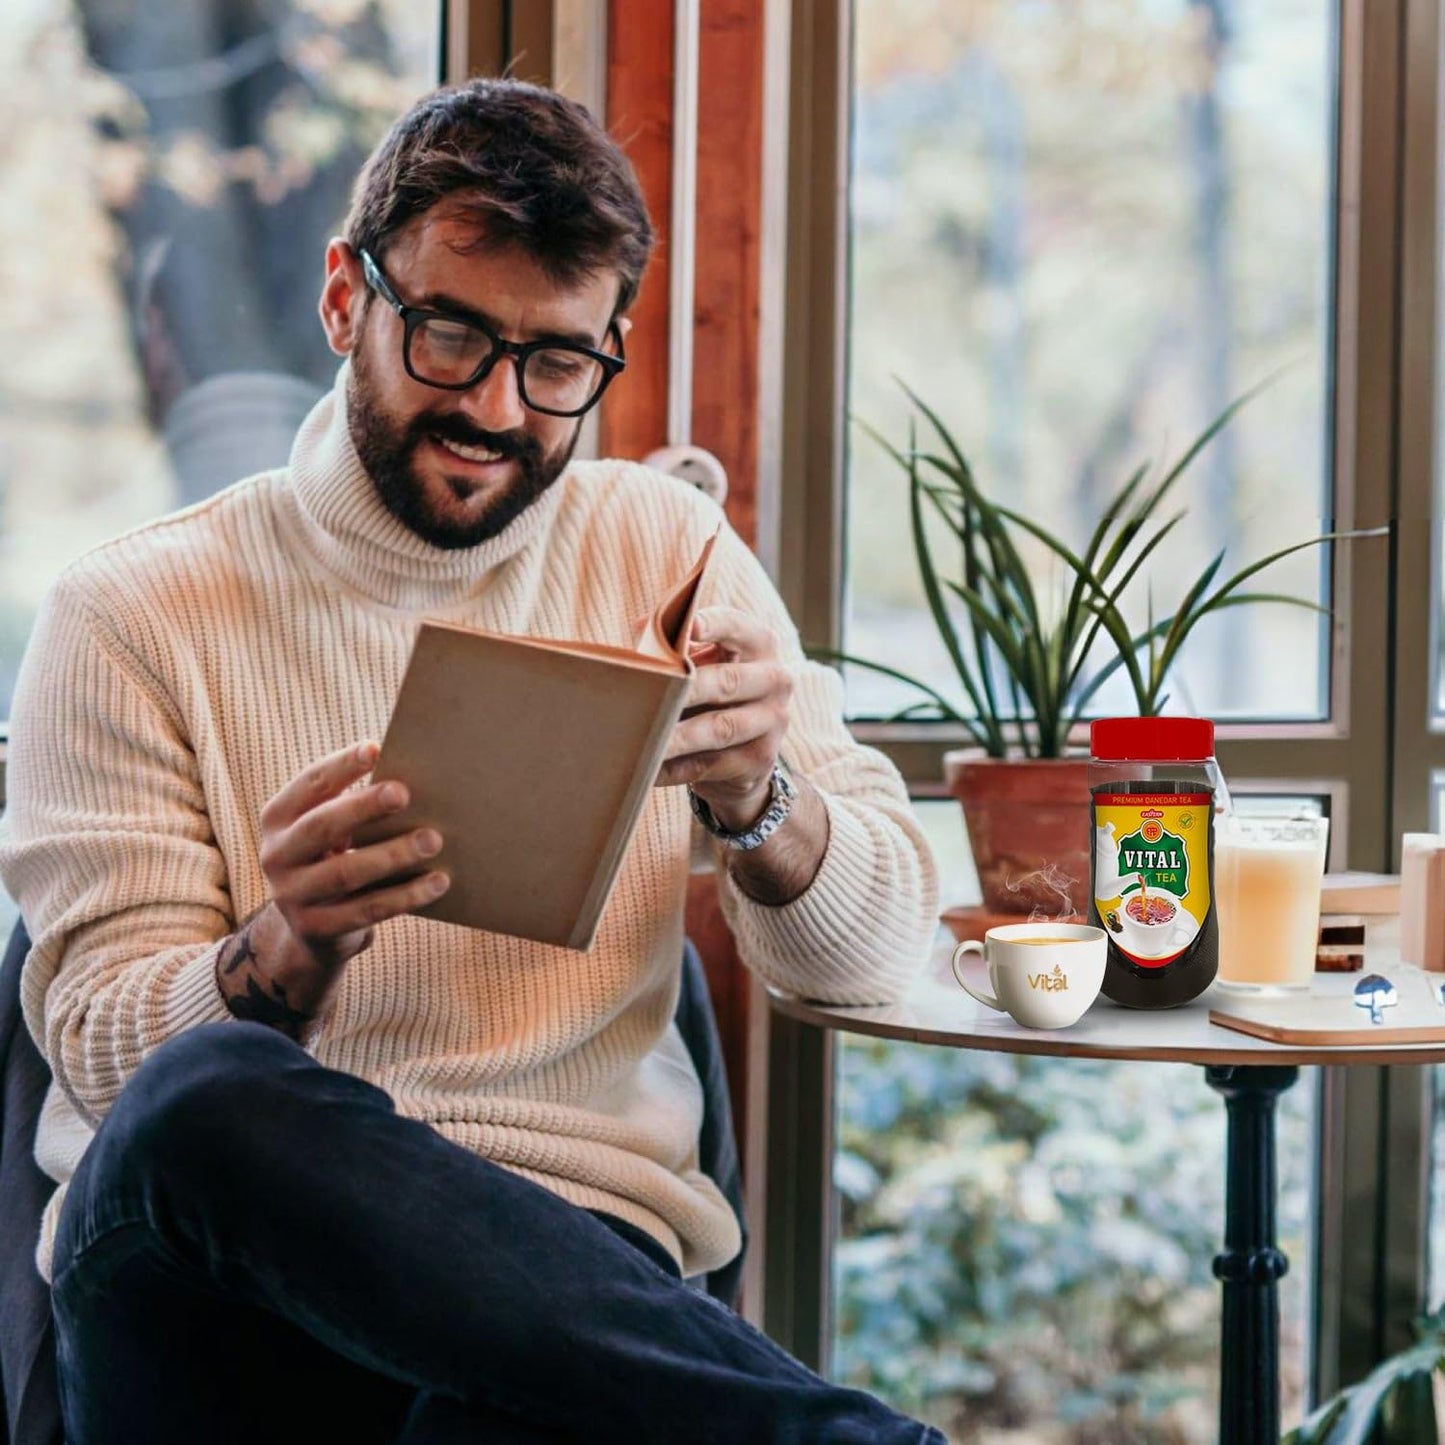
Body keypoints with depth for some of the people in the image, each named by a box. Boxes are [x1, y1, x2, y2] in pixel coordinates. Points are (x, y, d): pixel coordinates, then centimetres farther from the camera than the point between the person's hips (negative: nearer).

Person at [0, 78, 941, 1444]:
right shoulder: (133, 614, 4)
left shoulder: (663, 551, 14)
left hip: (561, 1252, -2)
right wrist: (288, 952, -24)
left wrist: (752, 802, -13)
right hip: (220, 1263, 2)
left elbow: (874, 953, 9)